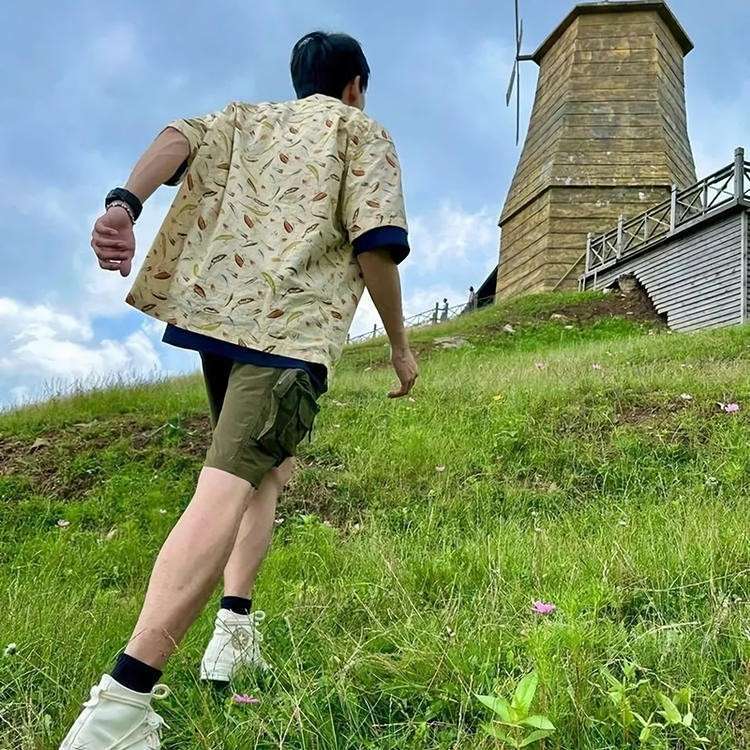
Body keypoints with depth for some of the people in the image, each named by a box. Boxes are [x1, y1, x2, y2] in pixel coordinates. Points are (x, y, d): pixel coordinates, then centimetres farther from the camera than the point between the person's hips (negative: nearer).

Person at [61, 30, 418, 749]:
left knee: (265, 466, 24)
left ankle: (234, 628, 14)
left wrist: (123, 202, -13)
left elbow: (180, 137, 3)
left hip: (214, 309, 6)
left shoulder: (246, 117, 27)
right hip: (292, 329, -6)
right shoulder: (362, 132, 14)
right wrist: (399, 343, 7)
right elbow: (375, 242, -2)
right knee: (227, 489, -16)